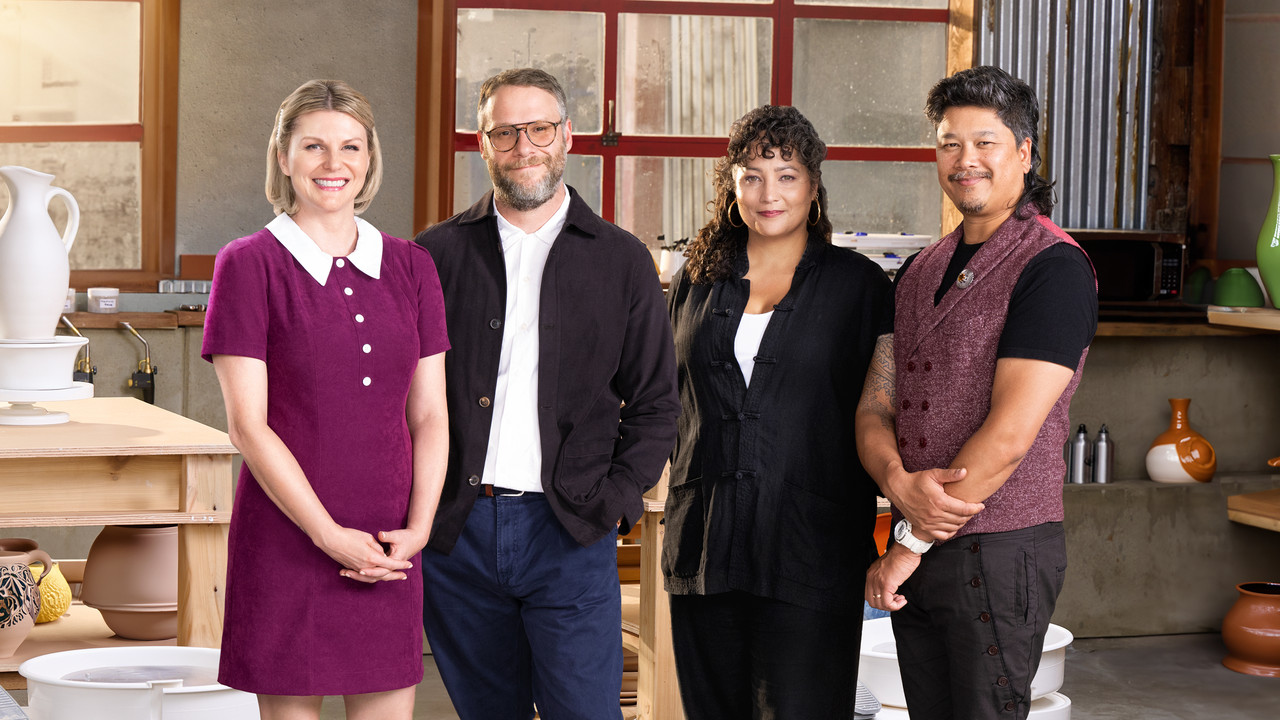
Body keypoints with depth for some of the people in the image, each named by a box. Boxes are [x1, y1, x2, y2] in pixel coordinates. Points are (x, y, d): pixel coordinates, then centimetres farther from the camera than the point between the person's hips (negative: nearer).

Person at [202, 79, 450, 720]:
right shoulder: (249, 265, -2)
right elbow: (247, 425, -8)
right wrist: (329, 536, -13)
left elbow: (430, 415, 9)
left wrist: (419, 526, -5)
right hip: (287, 541, -3)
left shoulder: (410, 267, 10)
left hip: (388, 555, 4)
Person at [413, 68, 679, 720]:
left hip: (569, 538, -1)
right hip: (454, 536, 1)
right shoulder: (439, 253, 7)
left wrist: (614, 502, -3)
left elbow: (655, 403, 8)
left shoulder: (622, 261, 6)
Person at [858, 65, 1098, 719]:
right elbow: (875, 406, 9)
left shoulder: (1053, 267, -11)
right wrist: (900, 482, -14)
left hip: (1000, 549, -7)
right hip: (917, 559, 7)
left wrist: (912, 541, -13)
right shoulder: (921, 271, 14)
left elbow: (1011, 432, -17)